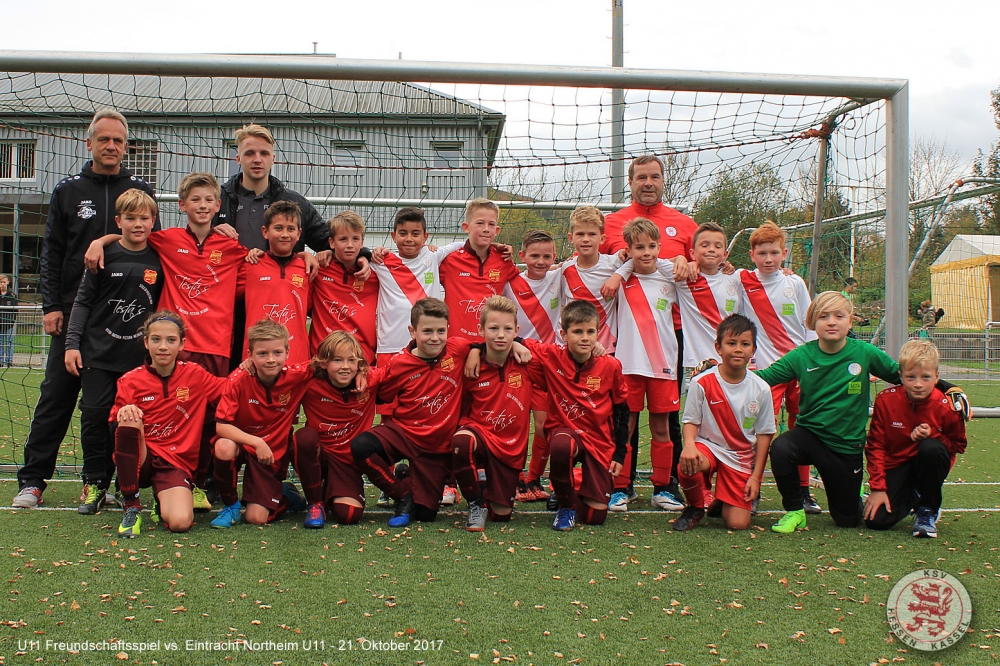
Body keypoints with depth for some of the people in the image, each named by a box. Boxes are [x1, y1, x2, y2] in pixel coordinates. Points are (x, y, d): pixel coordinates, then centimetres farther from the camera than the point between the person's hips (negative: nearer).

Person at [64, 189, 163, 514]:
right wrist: (72, 343, -3)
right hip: (98, 353, 0)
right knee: (94, 416, -1)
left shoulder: (159, 260, 3)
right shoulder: (105, 256, 1)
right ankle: (93, 482, 11)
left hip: (140, 357, 0)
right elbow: (83, 301, 4)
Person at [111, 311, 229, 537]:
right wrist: (125, 414, -28)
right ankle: (131, 506, -17)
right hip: (139, 459, 0)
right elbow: (115, 424, -5)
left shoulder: (195, 376, 3)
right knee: (129, 419, -32)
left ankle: (163, 499, 14)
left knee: (180, 522, -28)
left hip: (175, 463, 0)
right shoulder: (130, 381, -1)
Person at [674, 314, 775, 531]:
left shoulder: (761, 389, -5)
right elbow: (691, 421, -5)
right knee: (688, 464, -39)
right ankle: (695, 508, -3)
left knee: (738, 524, -11)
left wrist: (756, 476, 0)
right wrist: (689, 445, -28)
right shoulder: (702, 382, -10)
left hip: (741, 458, 2)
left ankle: (721, 505, 29)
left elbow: (764, 434, 2)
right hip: (708, 446, -1)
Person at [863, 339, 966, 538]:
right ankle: (913, 496, 18)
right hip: (896, 465, 1)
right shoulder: (885, 400, -14)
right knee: (876, 520, -17)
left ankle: (927, 510, -12)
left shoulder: (945, 407, -16)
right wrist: (878, 487, -13)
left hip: (929, 463, -1)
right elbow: (875, 445, -8)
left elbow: (958, 445, -2)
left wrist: (932, 435, -23)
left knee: (931, 448, -37)